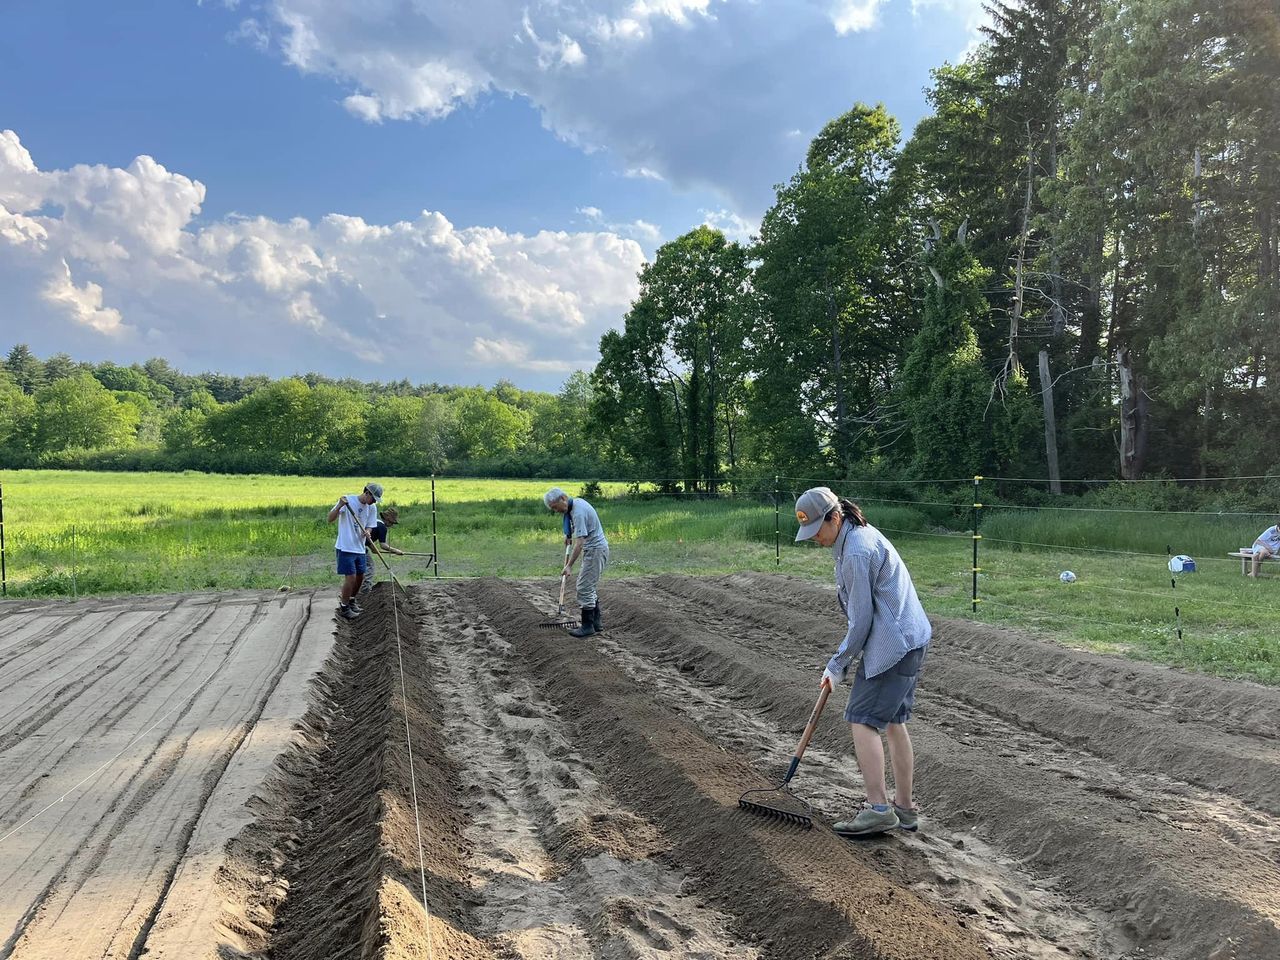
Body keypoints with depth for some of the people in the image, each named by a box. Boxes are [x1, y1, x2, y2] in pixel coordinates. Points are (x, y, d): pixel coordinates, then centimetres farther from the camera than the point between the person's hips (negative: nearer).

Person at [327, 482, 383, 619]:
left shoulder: (372, 508, 3)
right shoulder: (348, 500, -14)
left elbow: (369, 527, 7)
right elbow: (330, 519, -18)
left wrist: (366, 533, -17)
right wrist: (339, 506, -35)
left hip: (360, 548, 6)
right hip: (345, 548, -6)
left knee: (360, 577, 15)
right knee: (350, 577, -7)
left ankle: (351, 600, 39)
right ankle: (344, 608, 9)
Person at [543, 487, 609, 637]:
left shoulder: (578, 512, -25)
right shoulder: (576, 501, 6)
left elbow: (579, 543, -28)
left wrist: (569, 565, -28)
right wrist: (569, 534, 18)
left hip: (595, 550, -10)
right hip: (594, 549, 10)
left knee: (585, 588, -8)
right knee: (591, 588, 15)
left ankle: (588, 626, -4)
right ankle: (596, 622, 20)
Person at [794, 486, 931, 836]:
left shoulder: (856, 552, -20)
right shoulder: (861, 533, 12)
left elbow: (861, 620, -16)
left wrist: (838, 665, -5)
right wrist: (844, 658, 21)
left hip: (892, 645, -11)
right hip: (910, 640, 11)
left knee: (862, 719, -8)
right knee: (894, 722, 14)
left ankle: (878, 809, -6)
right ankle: (905, 808, 22)